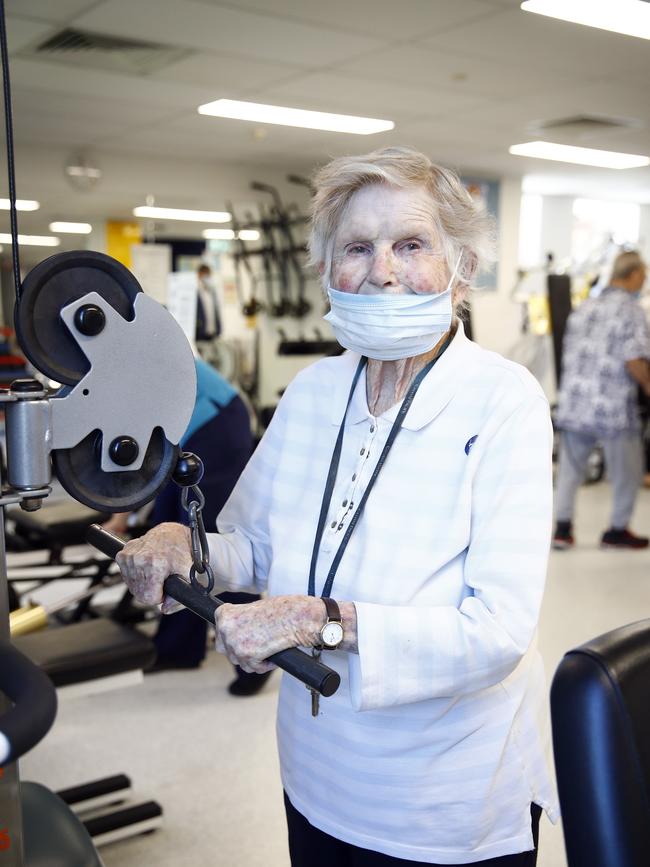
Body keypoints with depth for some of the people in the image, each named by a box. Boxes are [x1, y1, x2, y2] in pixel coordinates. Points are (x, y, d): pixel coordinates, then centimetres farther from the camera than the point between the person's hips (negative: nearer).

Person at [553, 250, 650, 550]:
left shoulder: (584, 307, 11)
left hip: (574, 402, 6)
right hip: (613, 408, -6)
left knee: (570, 467, 13)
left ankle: (563, 527, 13)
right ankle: (617, 530, 21)